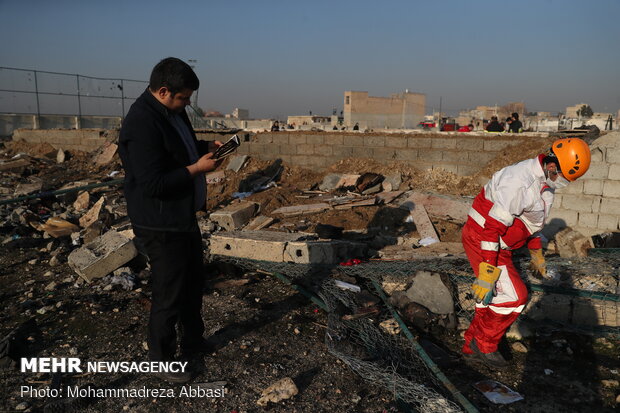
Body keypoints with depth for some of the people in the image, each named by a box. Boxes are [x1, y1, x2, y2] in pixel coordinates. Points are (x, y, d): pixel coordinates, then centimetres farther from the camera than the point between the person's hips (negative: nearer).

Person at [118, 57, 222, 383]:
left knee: (193, 282, 23)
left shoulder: (172, 112, 7)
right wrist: (197, 168, -22)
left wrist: (207, 146, 4)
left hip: (184, 217, 11)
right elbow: (152, 183, -29)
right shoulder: (142, 124, -25)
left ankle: (193, 341, 44)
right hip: (162, 226, -11)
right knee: (169, 294, 3)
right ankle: (162, 360, 25)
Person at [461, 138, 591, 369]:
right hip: (481, 239, -10)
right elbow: (491, 228, -31)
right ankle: (485, 345, 11)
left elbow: (531, 219, 21)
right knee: (513, 297, -7)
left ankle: (473, 345, 28)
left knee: (493, 296, 14)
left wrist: (536, 255, 29)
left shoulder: (543, 181, 6)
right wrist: (487, 273, -31)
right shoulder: (521, 183, -27)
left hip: (498, 244, 10)